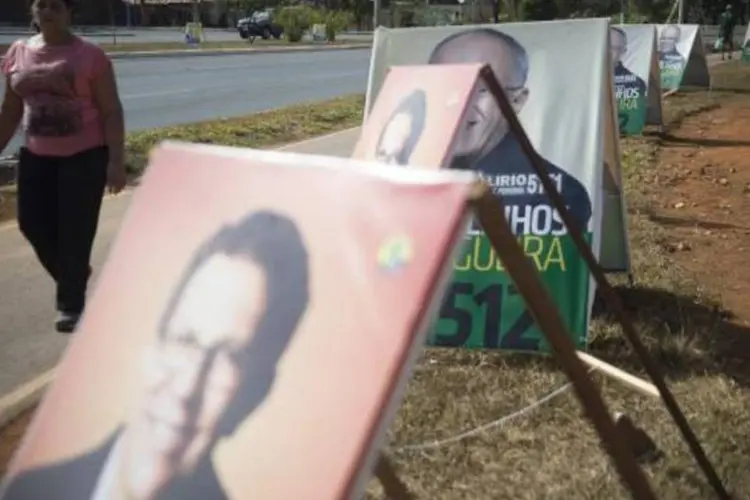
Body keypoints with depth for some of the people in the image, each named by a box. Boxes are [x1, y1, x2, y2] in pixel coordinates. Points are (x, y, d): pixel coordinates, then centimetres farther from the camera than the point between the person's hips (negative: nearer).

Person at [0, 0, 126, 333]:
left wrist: (115, 161, -16)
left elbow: (111, 112, -10)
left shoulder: (90, 56, -11)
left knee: (75, 231, 1)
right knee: (33, 224, 7)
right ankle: (72, 277, 34)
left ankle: (70, 303, 18)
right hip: (36, 156, 5)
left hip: (84, 156, -5)